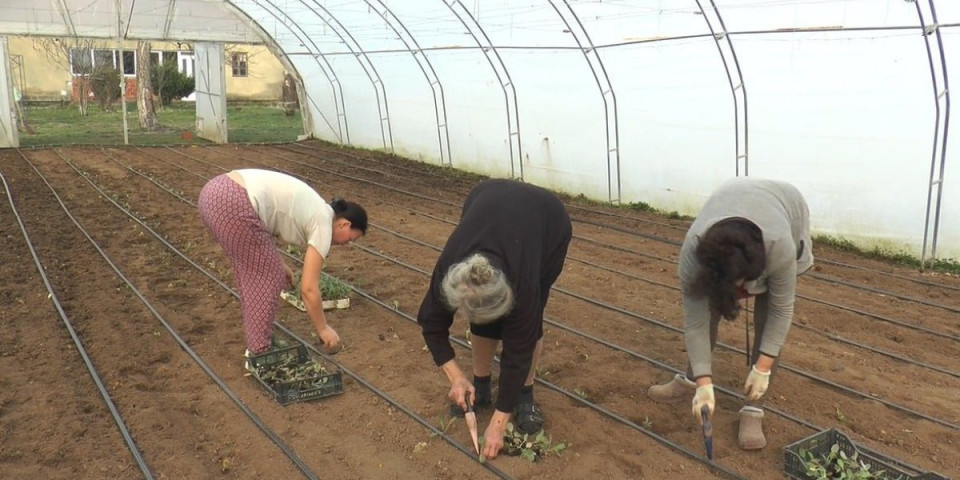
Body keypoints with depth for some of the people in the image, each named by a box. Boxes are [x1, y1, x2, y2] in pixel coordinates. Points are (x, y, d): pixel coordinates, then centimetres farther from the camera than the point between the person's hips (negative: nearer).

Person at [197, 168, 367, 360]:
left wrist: (278, 263, 33)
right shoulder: (323, 225, 0)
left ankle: (256, 344, 32)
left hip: (214, 192, 10)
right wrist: (323, 329, 12)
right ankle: (259, 354, 15)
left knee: (253, 273, 21)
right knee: (267, 278, 5)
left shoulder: (313, 209, 24)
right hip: (233, 205, -10)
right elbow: (308, 289, 0)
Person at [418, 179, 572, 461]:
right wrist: (456, 378, -18)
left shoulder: (521, 281, -40)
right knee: (481, 317, -6)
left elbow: (518, 349, -30)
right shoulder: (449, 271, -33)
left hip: (549, 223, -3)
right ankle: (480, 388, 14)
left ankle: (525, 396, 6)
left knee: (526, 322, -13)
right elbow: (431, 323, -16)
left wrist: (497, 425, -24)